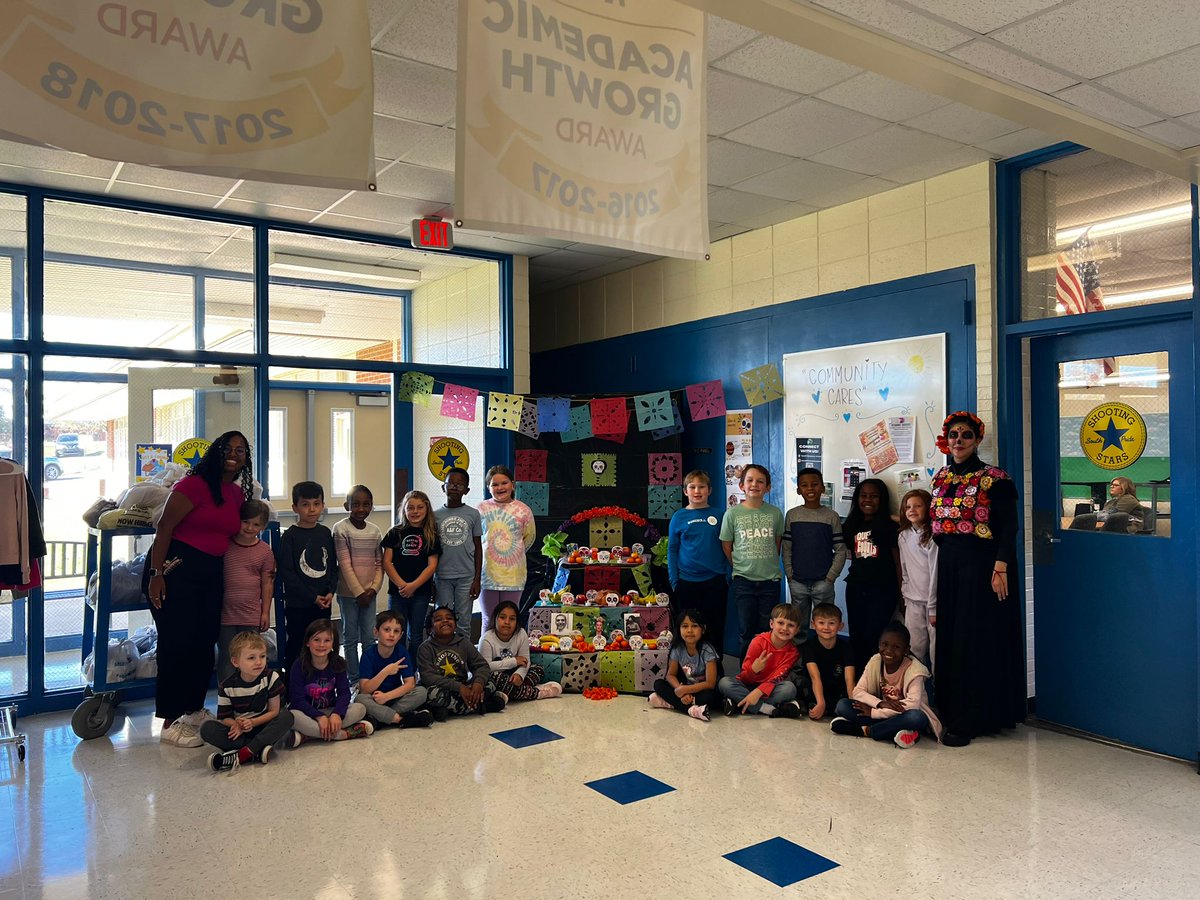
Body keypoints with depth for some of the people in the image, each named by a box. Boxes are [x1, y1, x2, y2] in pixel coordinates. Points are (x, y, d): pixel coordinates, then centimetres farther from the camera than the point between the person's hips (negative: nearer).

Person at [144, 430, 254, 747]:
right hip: (177, 568, -7)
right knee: (177, 644, -3)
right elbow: (164, 527, -15)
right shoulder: (195, 483, -12)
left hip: (211, 574, 8)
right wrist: (156, 573, -19)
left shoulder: (239, 494, 11)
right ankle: (170, 724, 6)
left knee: (205, 644, 12)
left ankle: (195, 710, 28)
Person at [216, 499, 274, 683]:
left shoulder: (265, 551, 1)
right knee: (226, 658, 7)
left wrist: (266, 612, 3)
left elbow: (267, 583, 4)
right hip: (225, 614, 0)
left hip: (251, 616, 1)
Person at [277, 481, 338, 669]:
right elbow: (286, 573, -12)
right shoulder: (290, 536, -8)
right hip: (297, 604, -4)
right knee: (296, 646, 5)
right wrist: (312, 597, -14)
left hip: (323, 603, 4)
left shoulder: (325, 533, 6)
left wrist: (330, 592, -6)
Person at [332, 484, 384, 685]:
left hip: (369, 592, 4)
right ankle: (353, 680, 15)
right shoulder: (341, 528, -8)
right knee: (351, 637, 6)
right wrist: (358, 592, -13)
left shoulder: (375, 530, 5)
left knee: (369, 637, 7)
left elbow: (379, 563, 7)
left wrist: (374, 588, -6)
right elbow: (345, 564, -11)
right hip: (349, 592, -3)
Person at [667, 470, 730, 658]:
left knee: (715, 628, 7)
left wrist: (727, 575, 2)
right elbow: (672, 550, 3)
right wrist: (674, 580, -2)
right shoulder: (679, 517, 1)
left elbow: (725, 547, 8)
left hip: (715, 581, 1)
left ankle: (716, 666, 21)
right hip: (687, 582, 0)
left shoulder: (718, 515, 3)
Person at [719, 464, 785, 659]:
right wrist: (739, 567, 6)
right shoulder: (732, 514, -4)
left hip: (770, 579, 1)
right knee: (747, 632, 5)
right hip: (744, 580, -1)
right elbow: (726, 546, 5)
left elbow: (777, 543, 12)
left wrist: (769, 564, 9)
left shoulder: (775, 513, -1)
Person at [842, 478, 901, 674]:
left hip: (883, 590, -5)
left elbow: (898, 561, -4)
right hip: (855, 588, 5)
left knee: (872, 638, -7)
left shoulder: (890, 527, -3)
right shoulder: (851, 525, 10)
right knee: (856, 637, 9)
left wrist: (902, 594, -5)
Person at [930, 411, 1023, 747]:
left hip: (980, 567, -6)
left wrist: (1000, 568, -21)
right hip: (947, 567, 7)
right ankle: (950, 712, 19)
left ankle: (967, 721, 3)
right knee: (949, 639, 9)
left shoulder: (994, 479, -7)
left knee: (976, 642, -2)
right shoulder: (941, 477, 12)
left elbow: (1008, 528, -13)